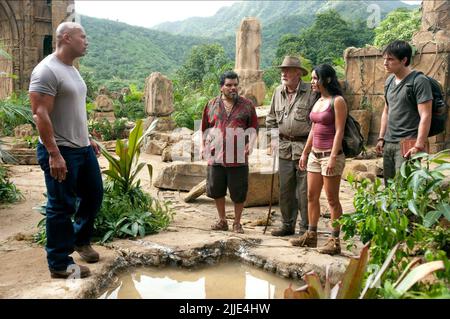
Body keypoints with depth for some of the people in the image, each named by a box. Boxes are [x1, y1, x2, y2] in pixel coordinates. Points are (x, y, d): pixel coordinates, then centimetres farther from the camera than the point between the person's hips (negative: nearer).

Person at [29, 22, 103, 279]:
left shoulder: (72, 70, 14)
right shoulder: (47, 71, -15)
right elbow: (40, 114, -20)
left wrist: (89, 140, 22)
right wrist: (54, 153, -25)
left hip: (83, 149, 9)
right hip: (61, 151, -9)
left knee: (94, 195, 17)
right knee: (61, 207, -1)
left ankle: (81, 240, 38)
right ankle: (60, 264, 12)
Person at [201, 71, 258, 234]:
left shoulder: (247, 105, 6)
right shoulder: (212, 105, 10)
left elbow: (253, 127, 9)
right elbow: (206, 128, 15)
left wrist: (249, 145, -3)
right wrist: (205, 147, 7)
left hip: (239, 157, -2)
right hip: (216, 156, 2)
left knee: (239, 192, 3)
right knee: (216, 190, 10)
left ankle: (237, 223, 20)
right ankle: (222, 221, 27)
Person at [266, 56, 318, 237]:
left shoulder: (311, 93, -7)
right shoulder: (278, 93, 12)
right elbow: (271, 119, 21)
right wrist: (274, 138, 10)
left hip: (305, 147, -6)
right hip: (285, 148, 6)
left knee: (304, 190, -1)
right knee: (285, 189, 12)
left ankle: (306, 228, 11)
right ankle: (287, 225, 25)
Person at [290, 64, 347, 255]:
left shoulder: (337, 101, -9)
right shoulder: (318, 101, 15)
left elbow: (339, 131, -14)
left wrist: (333, 157, -20)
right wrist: (305, 153, 19)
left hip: (330, 154, -8)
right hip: (314, 154, 8)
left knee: (332, 199, -2)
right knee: (312, 196, 11)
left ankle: (335, 240, 6)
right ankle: (311, 235, 22)